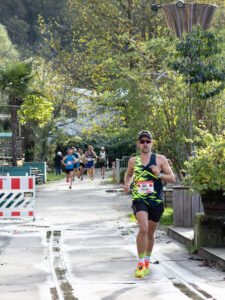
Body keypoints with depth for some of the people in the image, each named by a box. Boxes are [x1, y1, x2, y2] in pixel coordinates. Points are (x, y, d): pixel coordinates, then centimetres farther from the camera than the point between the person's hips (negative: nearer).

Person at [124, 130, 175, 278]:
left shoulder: (160, 159, 2)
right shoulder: (133, 161, 7)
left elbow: (172, 178, 1)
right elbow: (129, 174, 26)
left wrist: (160, 175, -17)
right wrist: (127, 184, 4)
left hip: (156, 201, 1)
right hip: (139, 199, -1)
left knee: (150, 233, 12)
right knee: (143, 229, -23)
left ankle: (147, 261, 37)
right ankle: (140, 263, -14)